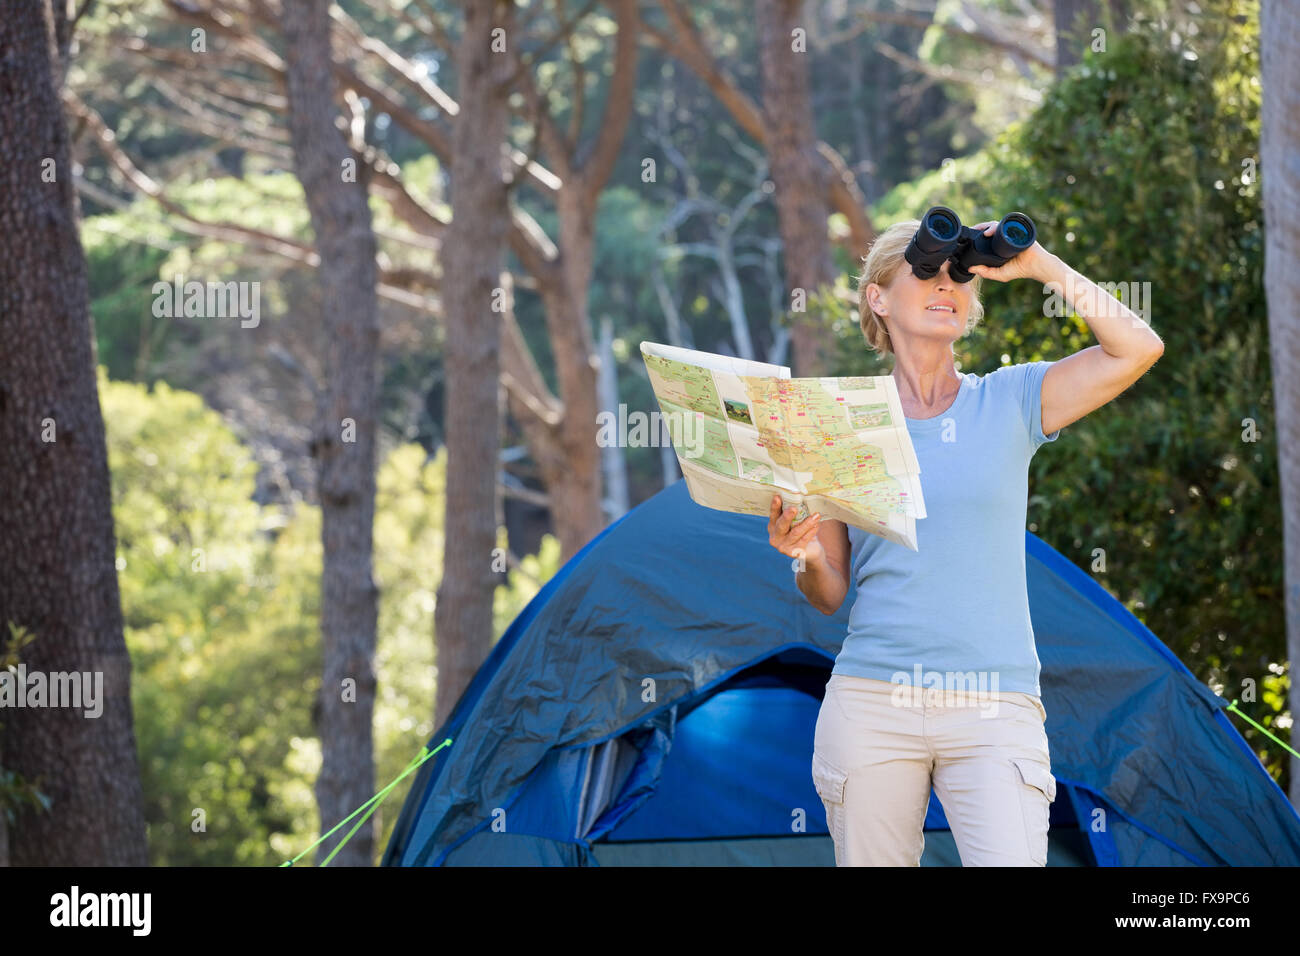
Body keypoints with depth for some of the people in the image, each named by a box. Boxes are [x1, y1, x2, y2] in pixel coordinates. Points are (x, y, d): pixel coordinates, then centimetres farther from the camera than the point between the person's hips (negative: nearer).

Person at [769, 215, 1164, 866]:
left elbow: (1138, 349, -6)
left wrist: (1038, 266, -7)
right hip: (871, 702, 1)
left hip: (994, 710, -1)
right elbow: (830, 595, 11)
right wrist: (804, 556, -11)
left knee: (1012, 859, -18)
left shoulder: (1010, 402, 7)